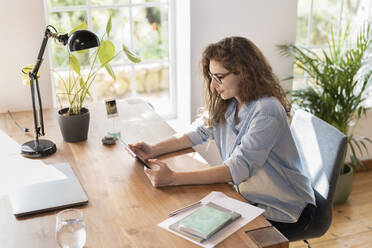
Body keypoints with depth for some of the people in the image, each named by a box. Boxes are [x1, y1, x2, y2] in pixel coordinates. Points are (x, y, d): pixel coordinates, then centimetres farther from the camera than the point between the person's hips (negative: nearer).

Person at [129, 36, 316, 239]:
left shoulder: (267, 112, -27)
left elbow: (238, 169, -33)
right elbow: (201, 131, 9)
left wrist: (173, 179, -38)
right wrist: (154, 150, -6)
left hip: (283, 209, -7)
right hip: (247, 196, 7)